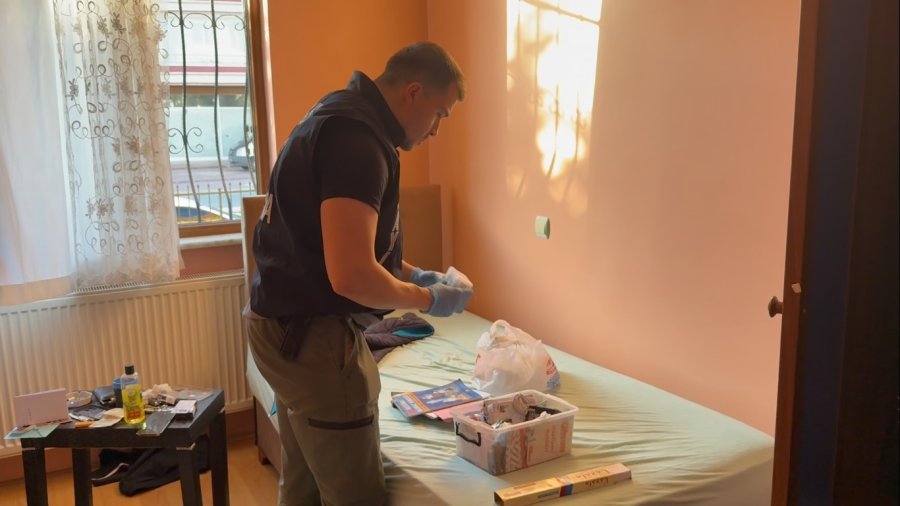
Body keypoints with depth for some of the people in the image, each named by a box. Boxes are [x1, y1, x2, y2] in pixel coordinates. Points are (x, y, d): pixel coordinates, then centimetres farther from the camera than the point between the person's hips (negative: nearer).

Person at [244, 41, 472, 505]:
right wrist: (428, 299, -12)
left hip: (289, 326, 10)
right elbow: (351, 276, -30)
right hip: (313, 336, -10)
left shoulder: (340, 118, 13)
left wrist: (412, 273, 14)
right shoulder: (357, 138, -22)